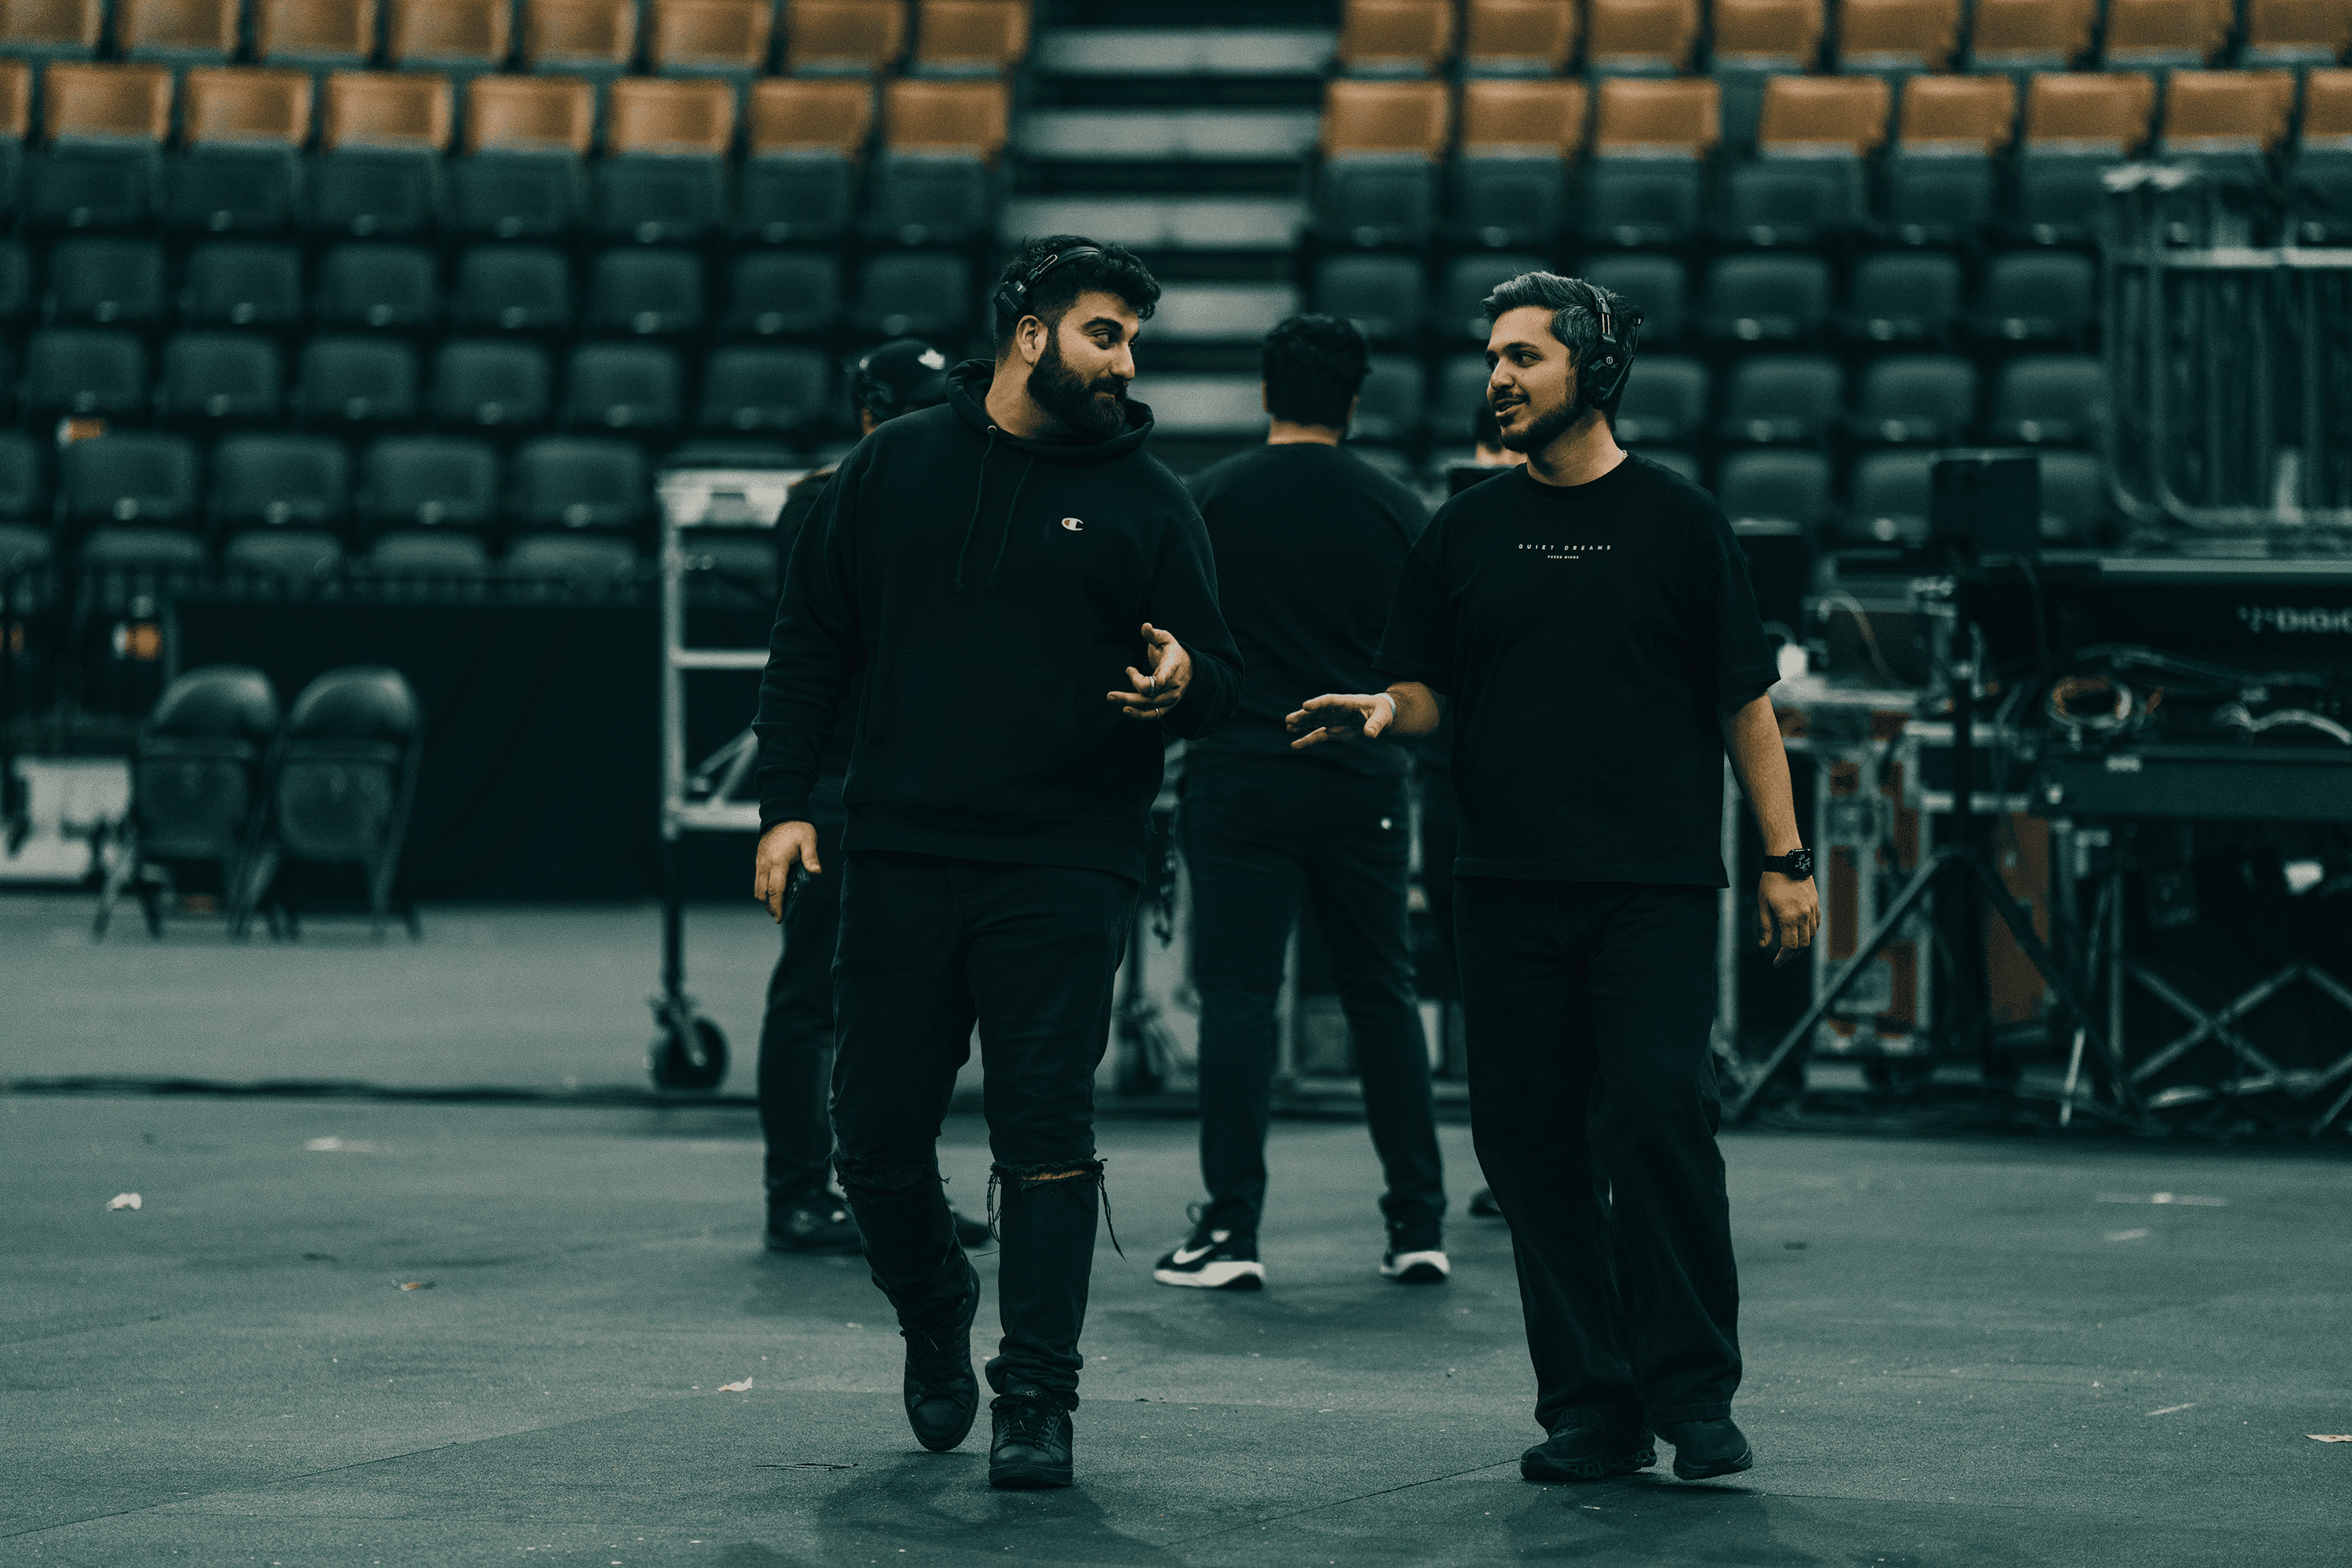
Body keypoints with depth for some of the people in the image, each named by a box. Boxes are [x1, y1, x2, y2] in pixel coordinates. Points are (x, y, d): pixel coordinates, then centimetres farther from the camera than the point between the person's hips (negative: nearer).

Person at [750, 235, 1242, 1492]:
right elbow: (811, 644, 12)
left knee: (1046, 1132, -9)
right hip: (898, 861, 2)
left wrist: (1183, 686, -19)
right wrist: (786, 801, 3)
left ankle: (1037, 1400, -4)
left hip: (1062, 872, -2)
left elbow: (1220, 681, 5)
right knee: (875, 1137, 6)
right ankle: (934, 1319, 33)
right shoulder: (895, 468, 8)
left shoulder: (1146, 502, 5)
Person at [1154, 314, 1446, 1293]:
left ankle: (1231, 1230, -5)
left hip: (1240, 776, -2)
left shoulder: (1208, 500, -2)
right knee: (1382, 996, 10)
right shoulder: (1396, 511, 2)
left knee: (1238, 999, -1)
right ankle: (1419, 1224, 11)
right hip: (1363, 778, 2)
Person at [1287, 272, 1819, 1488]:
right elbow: (1426, 690, 15)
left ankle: (1695, 1397, -6)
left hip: (1652, 886, -3)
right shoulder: (1468, 532, 13)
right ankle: (1589, 1407, 8)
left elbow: (1743, 701, 5)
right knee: (1533, 1144, 1)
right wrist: (1383, 712, -9)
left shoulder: (1674, 521, 4)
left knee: (1659, 1123, -14)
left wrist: (1785, 856, 0)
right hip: (1508, 887, 4)